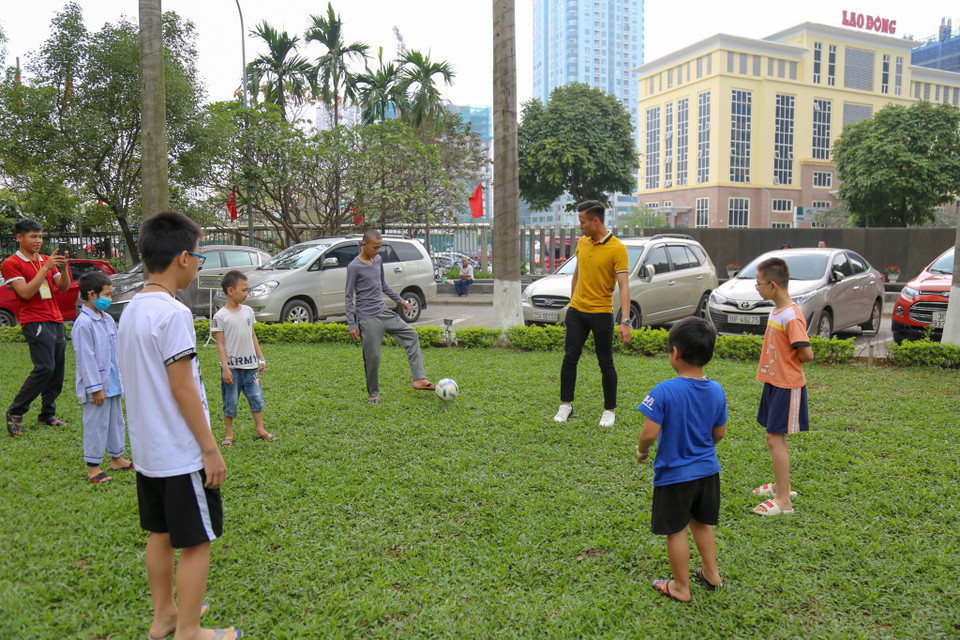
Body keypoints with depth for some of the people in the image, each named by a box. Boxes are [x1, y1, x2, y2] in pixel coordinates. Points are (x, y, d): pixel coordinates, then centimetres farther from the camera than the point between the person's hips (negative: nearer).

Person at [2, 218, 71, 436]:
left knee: (57, 371, 6)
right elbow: (25, 293, -14)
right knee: (44, 368, -16)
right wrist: (46, 267, -17)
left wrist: (63, 267, -7)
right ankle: (15, 413, -2)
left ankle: (47, 415, 15)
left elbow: (63, 287, 12)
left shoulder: (46, 260, 17)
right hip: (34, 322, -7)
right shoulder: (11, 264, -3)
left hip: (56, 321, 7)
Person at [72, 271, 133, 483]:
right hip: (97, 388, -9)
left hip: (112, 384, 9)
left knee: (116, 420, 18)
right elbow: (86, 358, -19)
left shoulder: (108, 320, 9)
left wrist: (121, 377, 17)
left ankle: (117, 458, 31)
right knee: (96, 424, 0)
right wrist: (95, 388, -18)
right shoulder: (83, 324, -18)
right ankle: (93, 467, 12)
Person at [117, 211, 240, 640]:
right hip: (181, 454, -9)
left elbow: (142, 380, 13)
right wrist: (210, 448, -14)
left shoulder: (130, 310, 7)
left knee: (161, 533, 20)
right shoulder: (173, 314, -21)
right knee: (195, 542, 4)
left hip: (147, 451, 9)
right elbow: (182, 387, -21)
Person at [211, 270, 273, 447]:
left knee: (256, 397, 8)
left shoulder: (248, 311, 7)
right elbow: (220, 344, -9)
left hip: (250, 364, 5)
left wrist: (261, 358, 14)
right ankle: (229, 434, 18)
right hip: (231, 366, -5)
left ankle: (260, 430, 19)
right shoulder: (220, 316, -9)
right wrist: (225, 367, -13)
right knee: (230, 401, 4)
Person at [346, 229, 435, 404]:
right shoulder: (354, 267, -11)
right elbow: (348, 297, -9)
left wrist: (399, 300, 27)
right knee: (372, 357, -4)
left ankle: (419, 379, -3)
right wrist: (352, 325, -13)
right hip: (368, 319, -7)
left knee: (411, 335, -1)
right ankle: (373, 394, 14)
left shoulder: (378, 260, 10)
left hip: (384, 313, 7)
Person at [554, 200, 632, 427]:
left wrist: (625, 321, -26)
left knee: (606, 363, 4)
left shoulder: (617, 248, -14)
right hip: (576, 310, 5)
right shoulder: (582, 242, 6)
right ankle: (566, 404, 21)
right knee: (569, 358, 7)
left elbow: (624, 286, -19)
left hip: (601, 313, -5)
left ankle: (610, 411, 17)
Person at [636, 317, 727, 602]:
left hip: (674, 474, -6)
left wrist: (641, 450, -3)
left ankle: (681, 587, 25)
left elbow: (649, 433, -24)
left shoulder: (664, 392, -24)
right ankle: (711, 574, 40)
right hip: (707, 469, 6)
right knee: (702, 523, 26)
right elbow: (719, 433, 4)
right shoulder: (717, 391, -6)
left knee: (676, 531, 11)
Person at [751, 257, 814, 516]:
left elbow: (807, 354, -23)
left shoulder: (792, 317, -22)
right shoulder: (776, 310, 7)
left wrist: (787, 364, -8)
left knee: (775, 438, -7)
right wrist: (774, 364, 6)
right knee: (776, 437, 19)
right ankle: (781, 485, 35)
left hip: (787, 386, -10)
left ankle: (784, 501, 1)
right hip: (773, 382, 10)